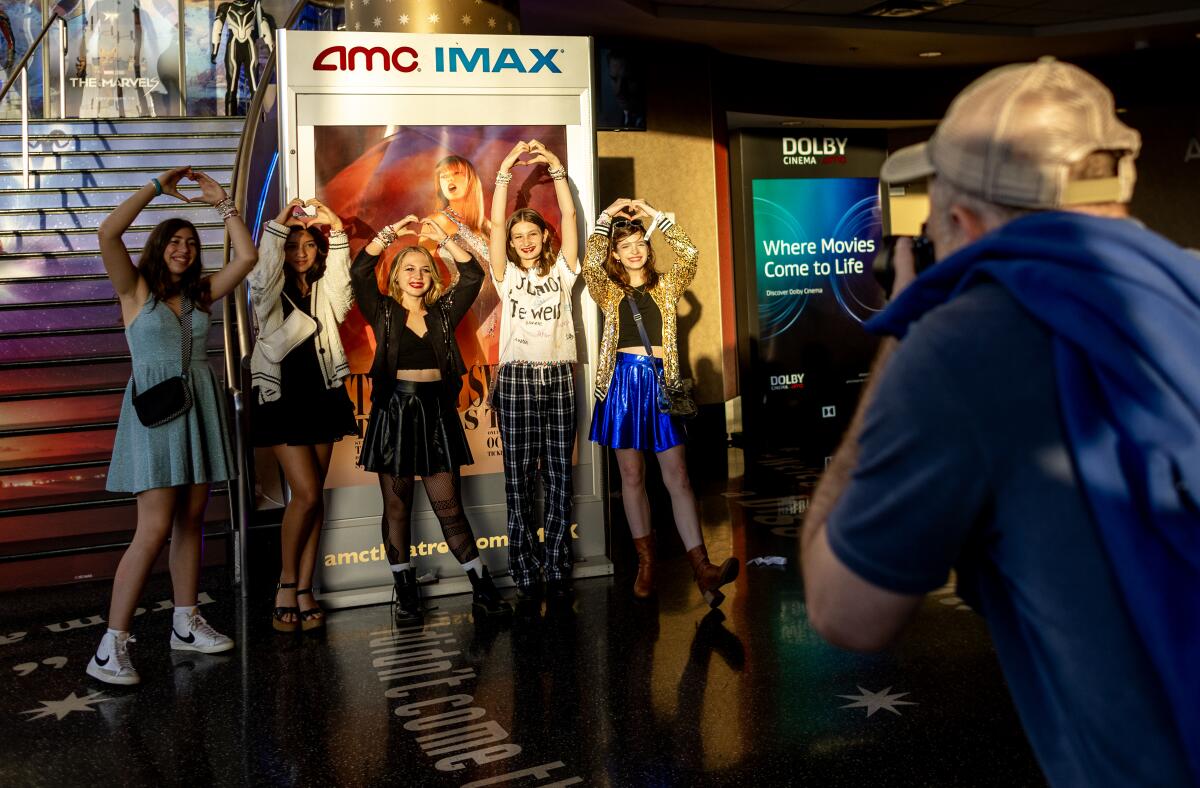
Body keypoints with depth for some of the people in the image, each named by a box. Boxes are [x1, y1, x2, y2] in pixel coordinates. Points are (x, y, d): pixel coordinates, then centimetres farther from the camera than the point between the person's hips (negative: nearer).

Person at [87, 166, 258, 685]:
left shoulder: (200, 292, 13)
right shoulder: (135, 288, 2)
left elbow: (246, 256, 7)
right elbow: (108, 233, -13)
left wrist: (222, 203, 10)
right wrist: (157, 187, -4)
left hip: (200, 408, 5)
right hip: (155, 408, -5)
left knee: (191, 521, 8)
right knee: (155, 528, -12)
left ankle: (186, 624, 18)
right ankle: (112, 645, -6)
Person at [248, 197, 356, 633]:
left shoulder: (324, 291, 10)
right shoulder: (271, 291, 3)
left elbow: (342, 280, -13)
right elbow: (263, 269, -20)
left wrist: (337, 229, -21)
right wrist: (280, 222, -22)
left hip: (322, 395, 4)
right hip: (281, 396, -4)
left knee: (313, 496, 4)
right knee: (306, 493, -11)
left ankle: (304, 589, 11)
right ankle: (286, 583, 7)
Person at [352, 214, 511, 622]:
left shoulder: (443, 312, 11)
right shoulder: (383, 312, 5)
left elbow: (473, 275, 1)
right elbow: (359, 271, -8)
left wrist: (445, 239, -4)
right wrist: (391, 233, -7)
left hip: (437, 412, 1)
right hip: (394, 409, -1)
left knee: (449, 505, 1)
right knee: (396, 506, 5)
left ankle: (483, 589, 7)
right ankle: (406, 593, 14)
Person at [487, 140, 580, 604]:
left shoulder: (561, 271, 12)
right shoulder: (507, 276, 10)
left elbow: (569, 215, 5)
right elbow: (496, 224, 0)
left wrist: (556, 167, 1)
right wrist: (505, 171, -2)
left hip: (558, 377, 1)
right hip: (516, 378, -1)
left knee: (559, 475, 2)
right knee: (519, 478, -1)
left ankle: (557, 570, 8)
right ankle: (525, 574, 4)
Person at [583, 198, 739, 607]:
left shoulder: (666, 287, 12)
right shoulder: (609, 292, 8)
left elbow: (690, 254, -5)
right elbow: (590, 265, -12)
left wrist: (654, 215, -4)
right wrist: (606, 217, -10)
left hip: (659, 381, 0)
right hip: (623, 382, 0)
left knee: (677, 476, -5)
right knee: (632, 476, 5)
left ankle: (702, 568, -11)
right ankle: (646, 562, 14)